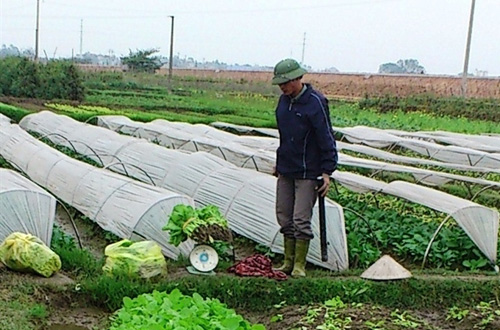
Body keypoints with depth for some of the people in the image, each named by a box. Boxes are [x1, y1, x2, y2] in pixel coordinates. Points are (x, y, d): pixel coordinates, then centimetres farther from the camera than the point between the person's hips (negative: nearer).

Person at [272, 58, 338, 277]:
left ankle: (299, 265, 7)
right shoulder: (284, 100, 8)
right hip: (285, 171, 7)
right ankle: (288, 262, 21)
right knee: (284, 217, 10)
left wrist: (327, 171, -15)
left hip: (307, 173, -7)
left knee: (301, 220, -5)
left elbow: (326, 138, -13)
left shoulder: (315, 102, -14)